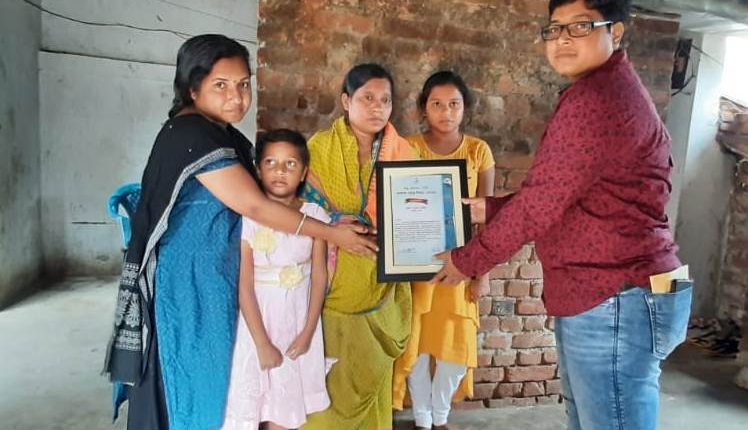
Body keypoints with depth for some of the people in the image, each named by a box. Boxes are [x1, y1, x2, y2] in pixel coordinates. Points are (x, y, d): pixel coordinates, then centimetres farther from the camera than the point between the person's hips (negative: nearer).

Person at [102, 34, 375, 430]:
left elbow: (243, 202, 16)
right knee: (190, 378, 5)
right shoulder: (190, 135, -20)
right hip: (188, 282, -9)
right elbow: (254, 206, -24)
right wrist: (331, 233, -18)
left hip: (216, 278, 9)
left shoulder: (225, 134, 9)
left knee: (212, 375, 18)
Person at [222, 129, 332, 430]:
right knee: (251, 402, 7)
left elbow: (320, 275, -2)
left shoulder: (314, 216, -7)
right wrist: (263, 343, -14)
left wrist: (308, 331, -4)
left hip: (299, 319, 3)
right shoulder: (247, 219, -17)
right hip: (258, 319, -2)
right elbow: (244, 286, -16)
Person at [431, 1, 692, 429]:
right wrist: (489, 208, 17)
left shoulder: (595, 98, -18)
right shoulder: (608, 92, 17)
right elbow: (559, 199, 20)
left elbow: (540, 202, -17)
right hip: (599, 299, 11)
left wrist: (467, 260, -5)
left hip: (616, 302, -11)